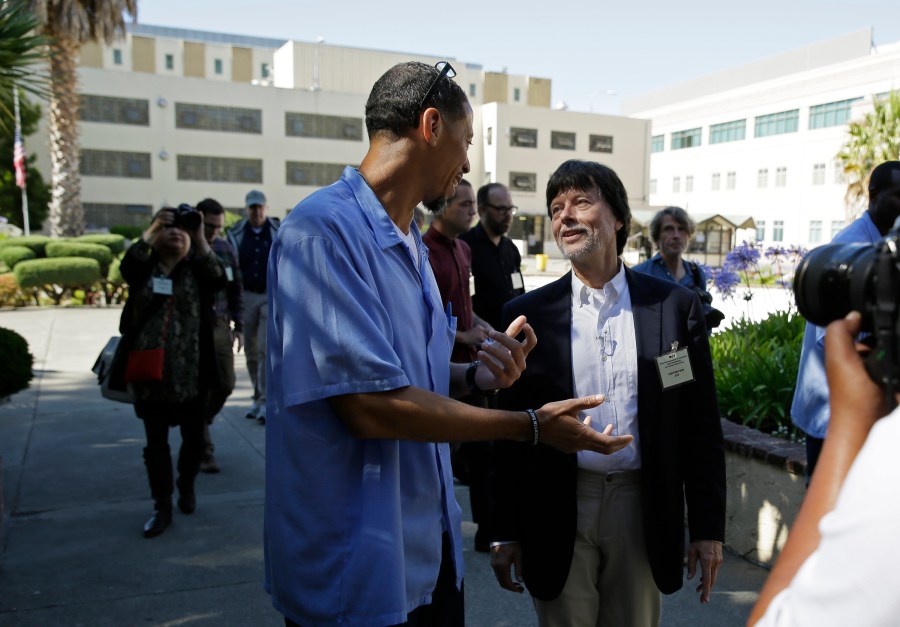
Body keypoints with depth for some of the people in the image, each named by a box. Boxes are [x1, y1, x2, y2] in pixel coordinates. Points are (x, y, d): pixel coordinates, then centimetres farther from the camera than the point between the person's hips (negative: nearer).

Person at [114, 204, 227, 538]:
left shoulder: (197, 270, 3)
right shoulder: (144, 268, 5)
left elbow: (218, 278, -18)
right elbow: (128, 264, -17)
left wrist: (200, 236, -20)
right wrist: (153, 227, -20)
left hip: (191, 371, 0)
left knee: (193, 436, 12)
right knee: (156, 440, 7)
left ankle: (186, 485, 36)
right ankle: (162, 506, 17)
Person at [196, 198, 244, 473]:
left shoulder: (226, 248, 8)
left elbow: (236, 289, 14)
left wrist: (239, 326, 10)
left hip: (221, 327, 5)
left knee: (225, 384, 8)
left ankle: (198, 428, 34)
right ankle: (204, 451, 9)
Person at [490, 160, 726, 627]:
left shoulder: (676, 306, 0)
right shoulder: (526, 315, -1)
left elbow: (700, 425, 2)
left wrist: (707, 527, 1)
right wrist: (505, 534, 2)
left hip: (642, 507, 1)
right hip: (557, 514, 0)